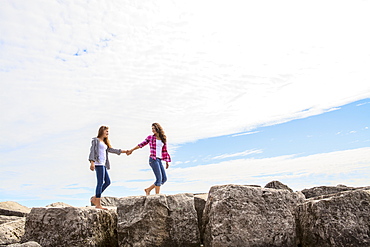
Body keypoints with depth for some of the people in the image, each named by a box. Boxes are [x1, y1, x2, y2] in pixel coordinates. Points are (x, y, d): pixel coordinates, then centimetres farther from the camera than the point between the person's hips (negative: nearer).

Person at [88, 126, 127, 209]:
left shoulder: (104, 142, 25)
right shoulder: (96, 140, -1)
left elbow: (110, 149, 24)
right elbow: (92, 151, -11)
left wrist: (122, 151, 23)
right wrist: (92, 162, -24)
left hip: (103, 164, 9)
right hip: (98, 163, -9)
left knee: (107, 182, 8)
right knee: (100, 183, -10)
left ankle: (94, 198, 15)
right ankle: (98, 204, -6)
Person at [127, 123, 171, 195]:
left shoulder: (163, 139, 14)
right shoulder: (150, 137, 4)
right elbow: (141, 144, 12)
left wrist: (167, 162, 15)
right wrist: (131, 150, 15)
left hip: (159, 160, 5)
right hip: (153, 159, -5)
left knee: (164, 179, 2)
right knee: (159, 178, -12)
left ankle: (148, 189, 15)